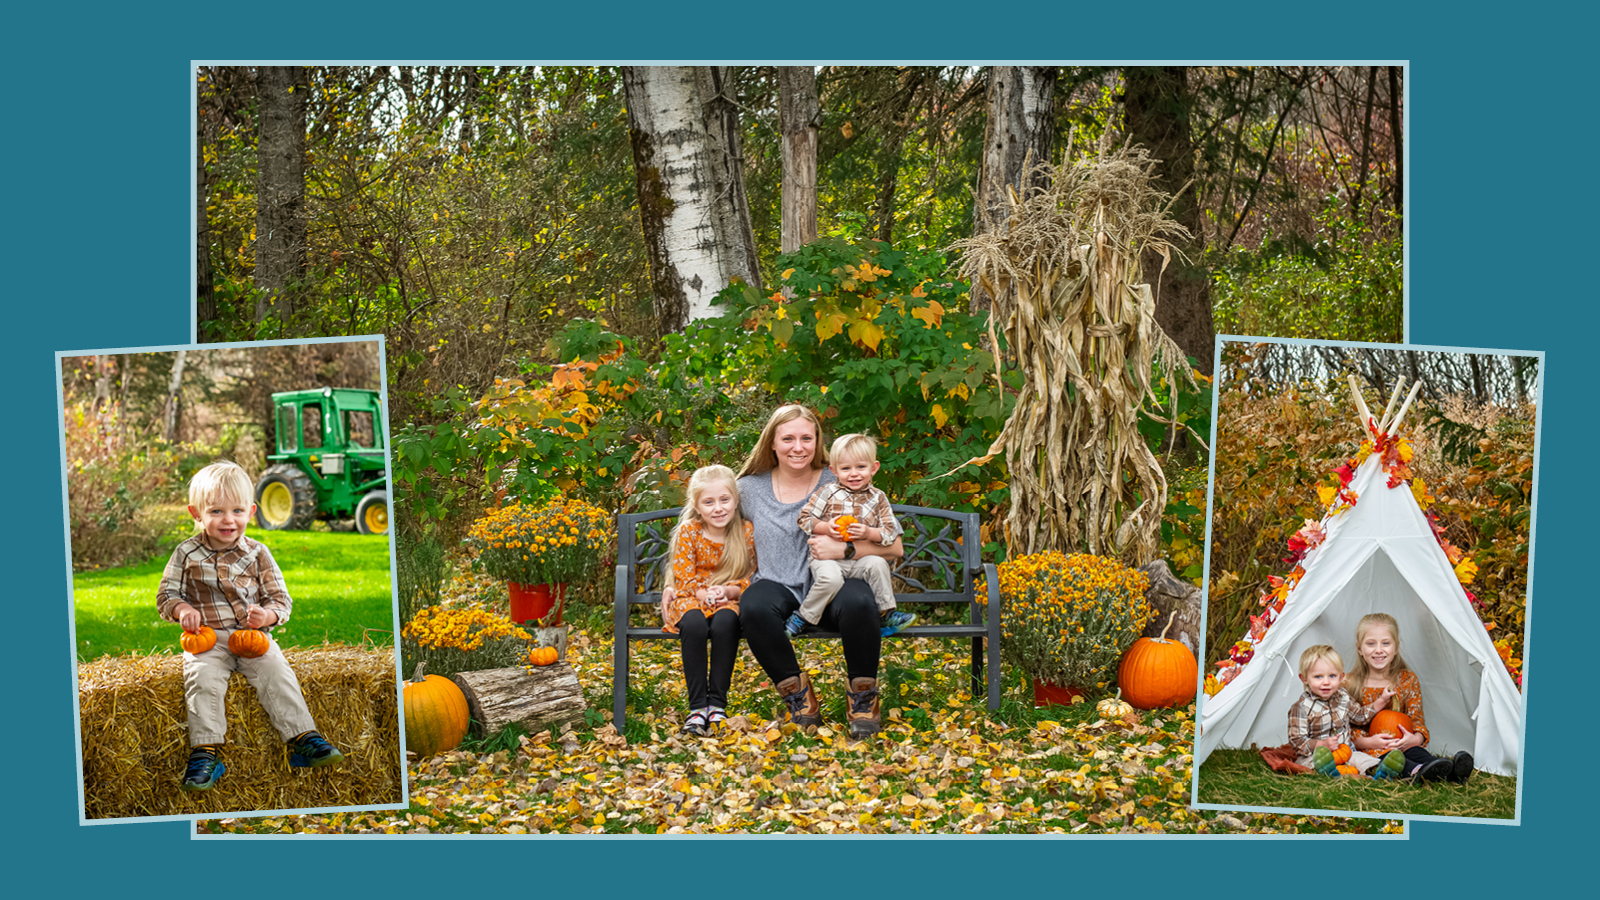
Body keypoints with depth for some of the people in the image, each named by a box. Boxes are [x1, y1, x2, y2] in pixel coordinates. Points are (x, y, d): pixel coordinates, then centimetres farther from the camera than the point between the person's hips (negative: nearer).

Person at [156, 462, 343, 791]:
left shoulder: (257, 553, 6)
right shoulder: (186, 554, 4)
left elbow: (281, 599, 8)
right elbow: (166, 594, 11)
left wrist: (267, 615, -15)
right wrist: (182, 610, -12)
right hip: (206, 639, -1)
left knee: (277, 672, -23)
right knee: (202, 678, -28)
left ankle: (303, 738, -21)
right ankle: (205, 750, -27)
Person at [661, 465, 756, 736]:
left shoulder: (746, 532, -2)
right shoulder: (688, 531, -4)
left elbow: (753, 577, -1)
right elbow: (685, 577, -4)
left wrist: (728, 591, -20)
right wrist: (705, 595, -22)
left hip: (730, 599, 0)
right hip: (691, 598, 0)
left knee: (725, 622, -37)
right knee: (694, 624, -36)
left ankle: (717, 703, -25)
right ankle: (697, 706, -29)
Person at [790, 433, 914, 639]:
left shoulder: (877, 498, 7)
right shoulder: (828, 493, 1)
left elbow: (891, 532, 3)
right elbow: (805, 518, 2)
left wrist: (869, 533, -16)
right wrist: (826, 527, -15)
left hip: (860, 560, 3)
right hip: (827, 557, -3)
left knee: (877, 564, -26)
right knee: (830, 578, -34)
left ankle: (887, 612, -8)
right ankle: (803, 617, -15)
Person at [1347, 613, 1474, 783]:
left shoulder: (1408, 680, 10)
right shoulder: (1350, 684, 3)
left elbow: (1417, 719, 6)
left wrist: (1414, 738, -20)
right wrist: (1369, 742, -23)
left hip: (1402, 744, 2)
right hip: (1367, 748, -2)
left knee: (1414, 750, -35)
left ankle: (1450, 770, -64)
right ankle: (1417, 771, -69)